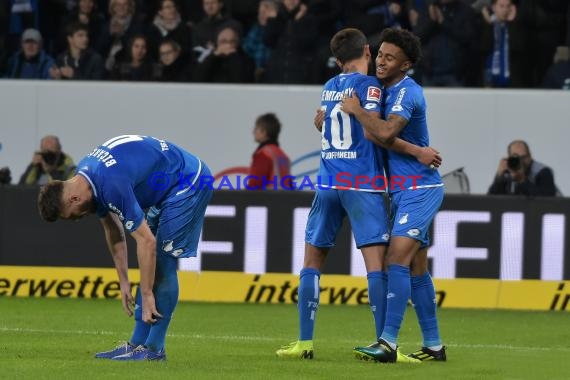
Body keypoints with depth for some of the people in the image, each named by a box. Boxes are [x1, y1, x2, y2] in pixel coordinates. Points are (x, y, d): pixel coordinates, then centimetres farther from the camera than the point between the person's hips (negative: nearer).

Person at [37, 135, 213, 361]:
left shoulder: (112, 186, -31)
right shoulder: (84, 173, -1)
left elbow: (147, 241, -28)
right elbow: (113, 229, 11)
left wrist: (147, 295, -22)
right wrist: (124, 282, 10)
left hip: (190, 182, -10)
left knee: (162, 262, -11)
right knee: (151, 264, 8)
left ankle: (153, 349, -7)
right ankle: (138, 343, 10)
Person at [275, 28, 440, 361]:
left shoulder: (329, 87, 15)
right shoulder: (368, 84, -4)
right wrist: (417, 151, -11)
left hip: (329, 184, 6)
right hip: (363, 184, -6)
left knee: (313, 262, 11)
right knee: (377, 262, -8)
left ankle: (305, 342, 7)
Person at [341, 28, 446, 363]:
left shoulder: (407, 92, -17)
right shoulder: (387, 91, 12)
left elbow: (386, 132, -32)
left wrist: (356, 109, -19)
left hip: (420, 189, -10)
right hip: (404, 191, 10)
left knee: (397, 258, -19)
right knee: (417, 269, 11)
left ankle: (389, 343, -24)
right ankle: (434, 346, 17)